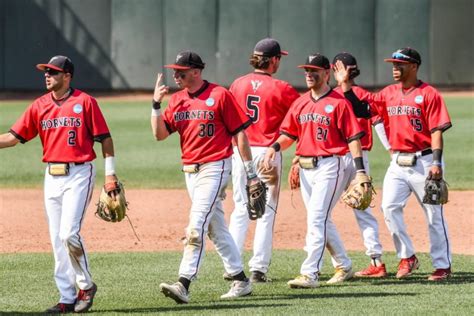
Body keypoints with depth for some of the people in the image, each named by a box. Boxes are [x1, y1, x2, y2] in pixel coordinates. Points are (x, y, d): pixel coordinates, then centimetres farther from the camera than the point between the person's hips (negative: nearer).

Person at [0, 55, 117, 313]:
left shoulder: (85, 102, -4)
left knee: (69, 234, -15)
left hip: (79, 173, -6)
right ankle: (67, 298, 10)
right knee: (57, 240, 5)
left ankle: (86, 285, 3)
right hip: (52, 176, 6)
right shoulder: (39, 106, 9)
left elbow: (104, 138, -2)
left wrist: (110, 173, -7)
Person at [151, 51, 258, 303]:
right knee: (216, 230, 12)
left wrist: (250, 171, -8)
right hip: (190, 170, 8)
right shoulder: (177, 100, 10)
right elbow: (160, 134, 6)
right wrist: (156, 104, -7)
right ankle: (241, 281, 21)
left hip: (214, 167, -8)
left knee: (196, 226, -16)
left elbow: (239, 133, -7)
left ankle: (183, 284, -22)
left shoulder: (220, 96, -9)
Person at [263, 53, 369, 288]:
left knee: (316, 220, -14)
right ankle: (344, 266, 28)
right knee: (321, 221, 14)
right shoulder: (300, 103, 12)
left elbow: (353, 137, -9)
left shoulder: (338, 103, -7)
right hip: (305, 168, 7)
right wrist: (275, 147, -6)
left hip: (329, 166, -7)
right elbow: (289, 134, 15)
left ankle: (310, 274, -17)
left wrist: (360, 169, -16)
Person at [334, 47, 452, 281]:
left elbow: (437, 130, -11)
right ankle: (407, 257, 5)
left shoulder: (428, 94, -7)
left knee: (434, 214, 1)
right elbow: (362, 112, 5)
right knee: (390, 207, -8)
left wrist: (436, 162, -19)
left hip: (423, 162, -5)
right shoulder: (388, 93, 10)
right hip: (397, 162, 5)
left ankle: (443, 266, 9)